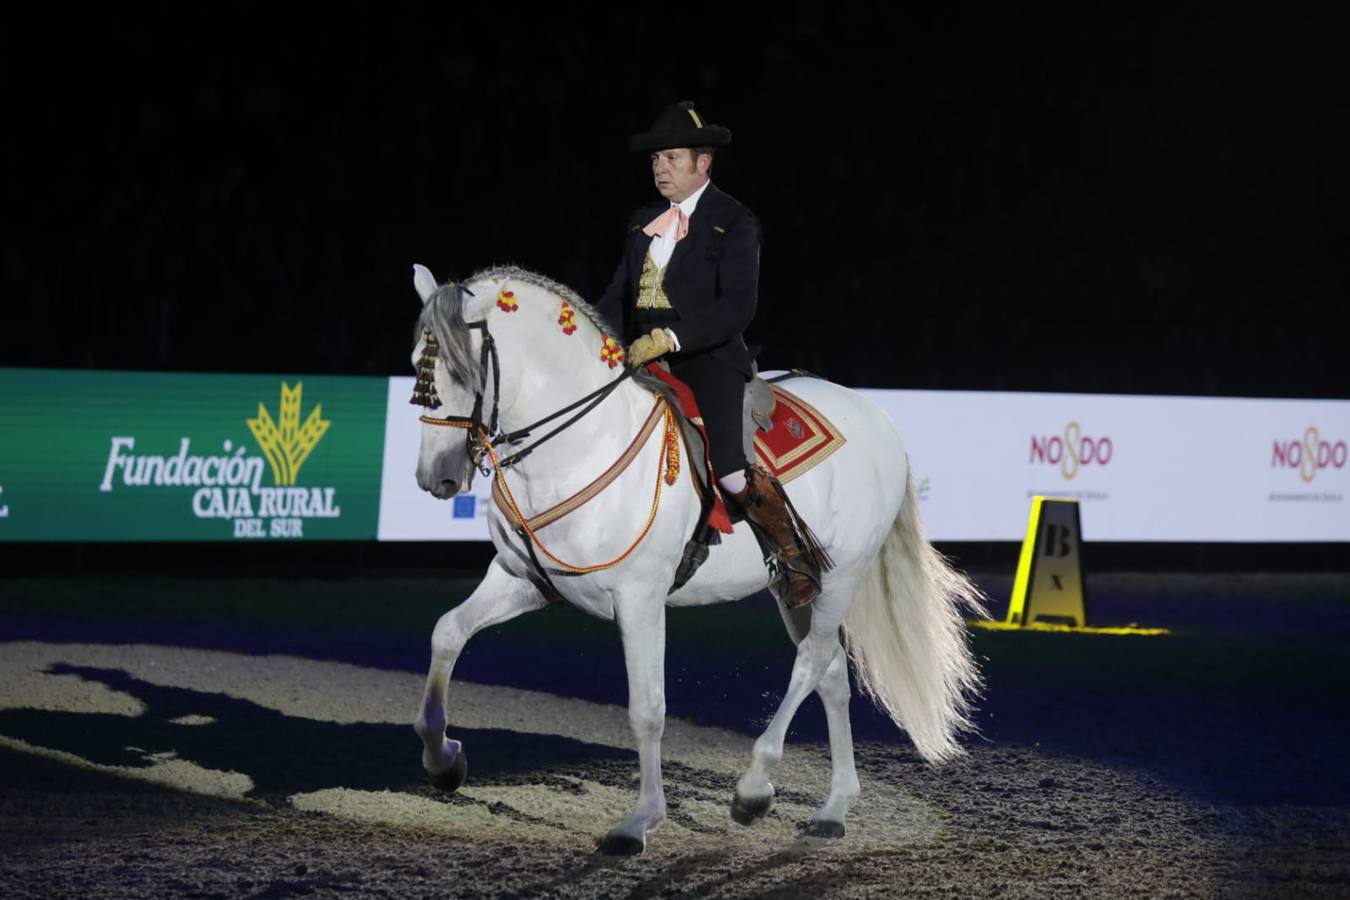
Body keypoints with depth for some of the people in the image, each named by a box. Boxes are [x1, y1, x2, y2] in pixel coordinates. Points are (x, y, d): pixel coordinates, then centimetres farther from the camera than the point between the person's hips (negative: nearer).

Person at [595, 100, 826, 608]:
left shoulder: (733, 222, -4)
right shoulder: (644, 223, 17)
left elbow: (737, 306, -14)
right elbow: (619, 295, 13)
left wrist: (670, 338, -22)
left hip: (707, 357, -7)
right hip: (642, 357, 7)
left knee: (729, 471, -23)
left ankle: (796, 560, -3)